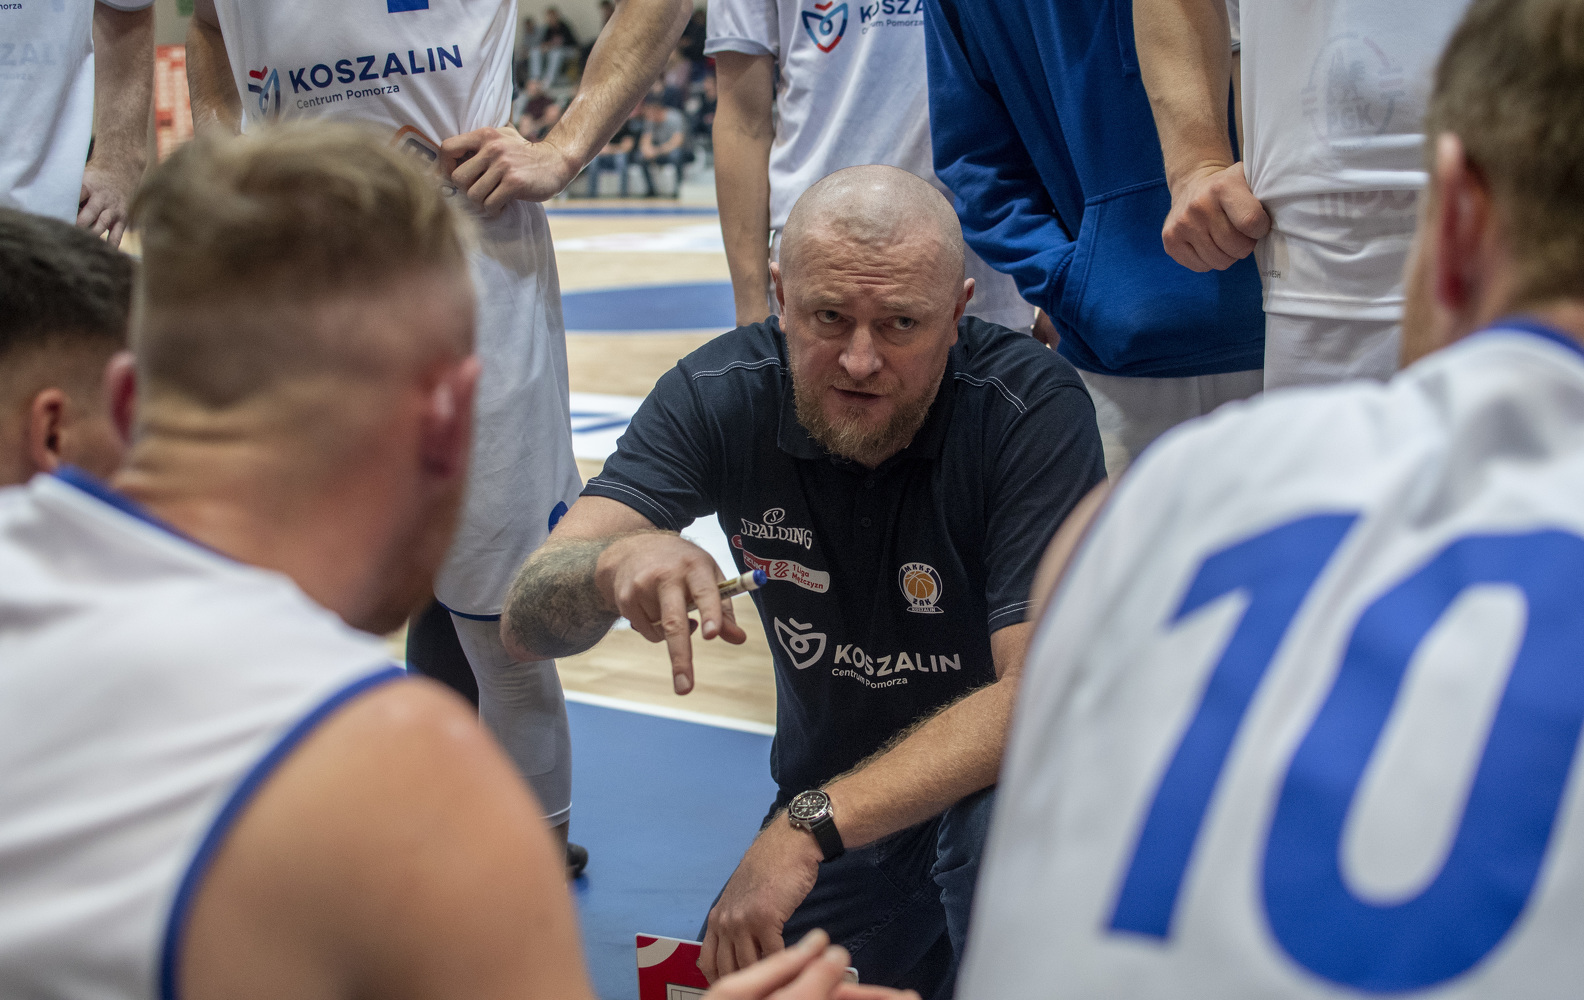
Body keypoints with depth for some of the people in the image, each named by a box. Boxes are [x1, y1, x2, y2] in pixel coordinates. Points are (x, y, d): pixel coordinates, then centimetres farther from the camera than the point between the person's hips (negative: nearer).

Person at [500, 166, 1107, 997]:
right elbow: (528, 622, -18)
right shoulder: (720, 392, -13)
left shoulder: (1033, 406, -23)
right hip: (825, 795, 5)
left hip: (989, 779, -4)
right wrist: (616, 564, -43)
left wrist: (811, 824, -38)